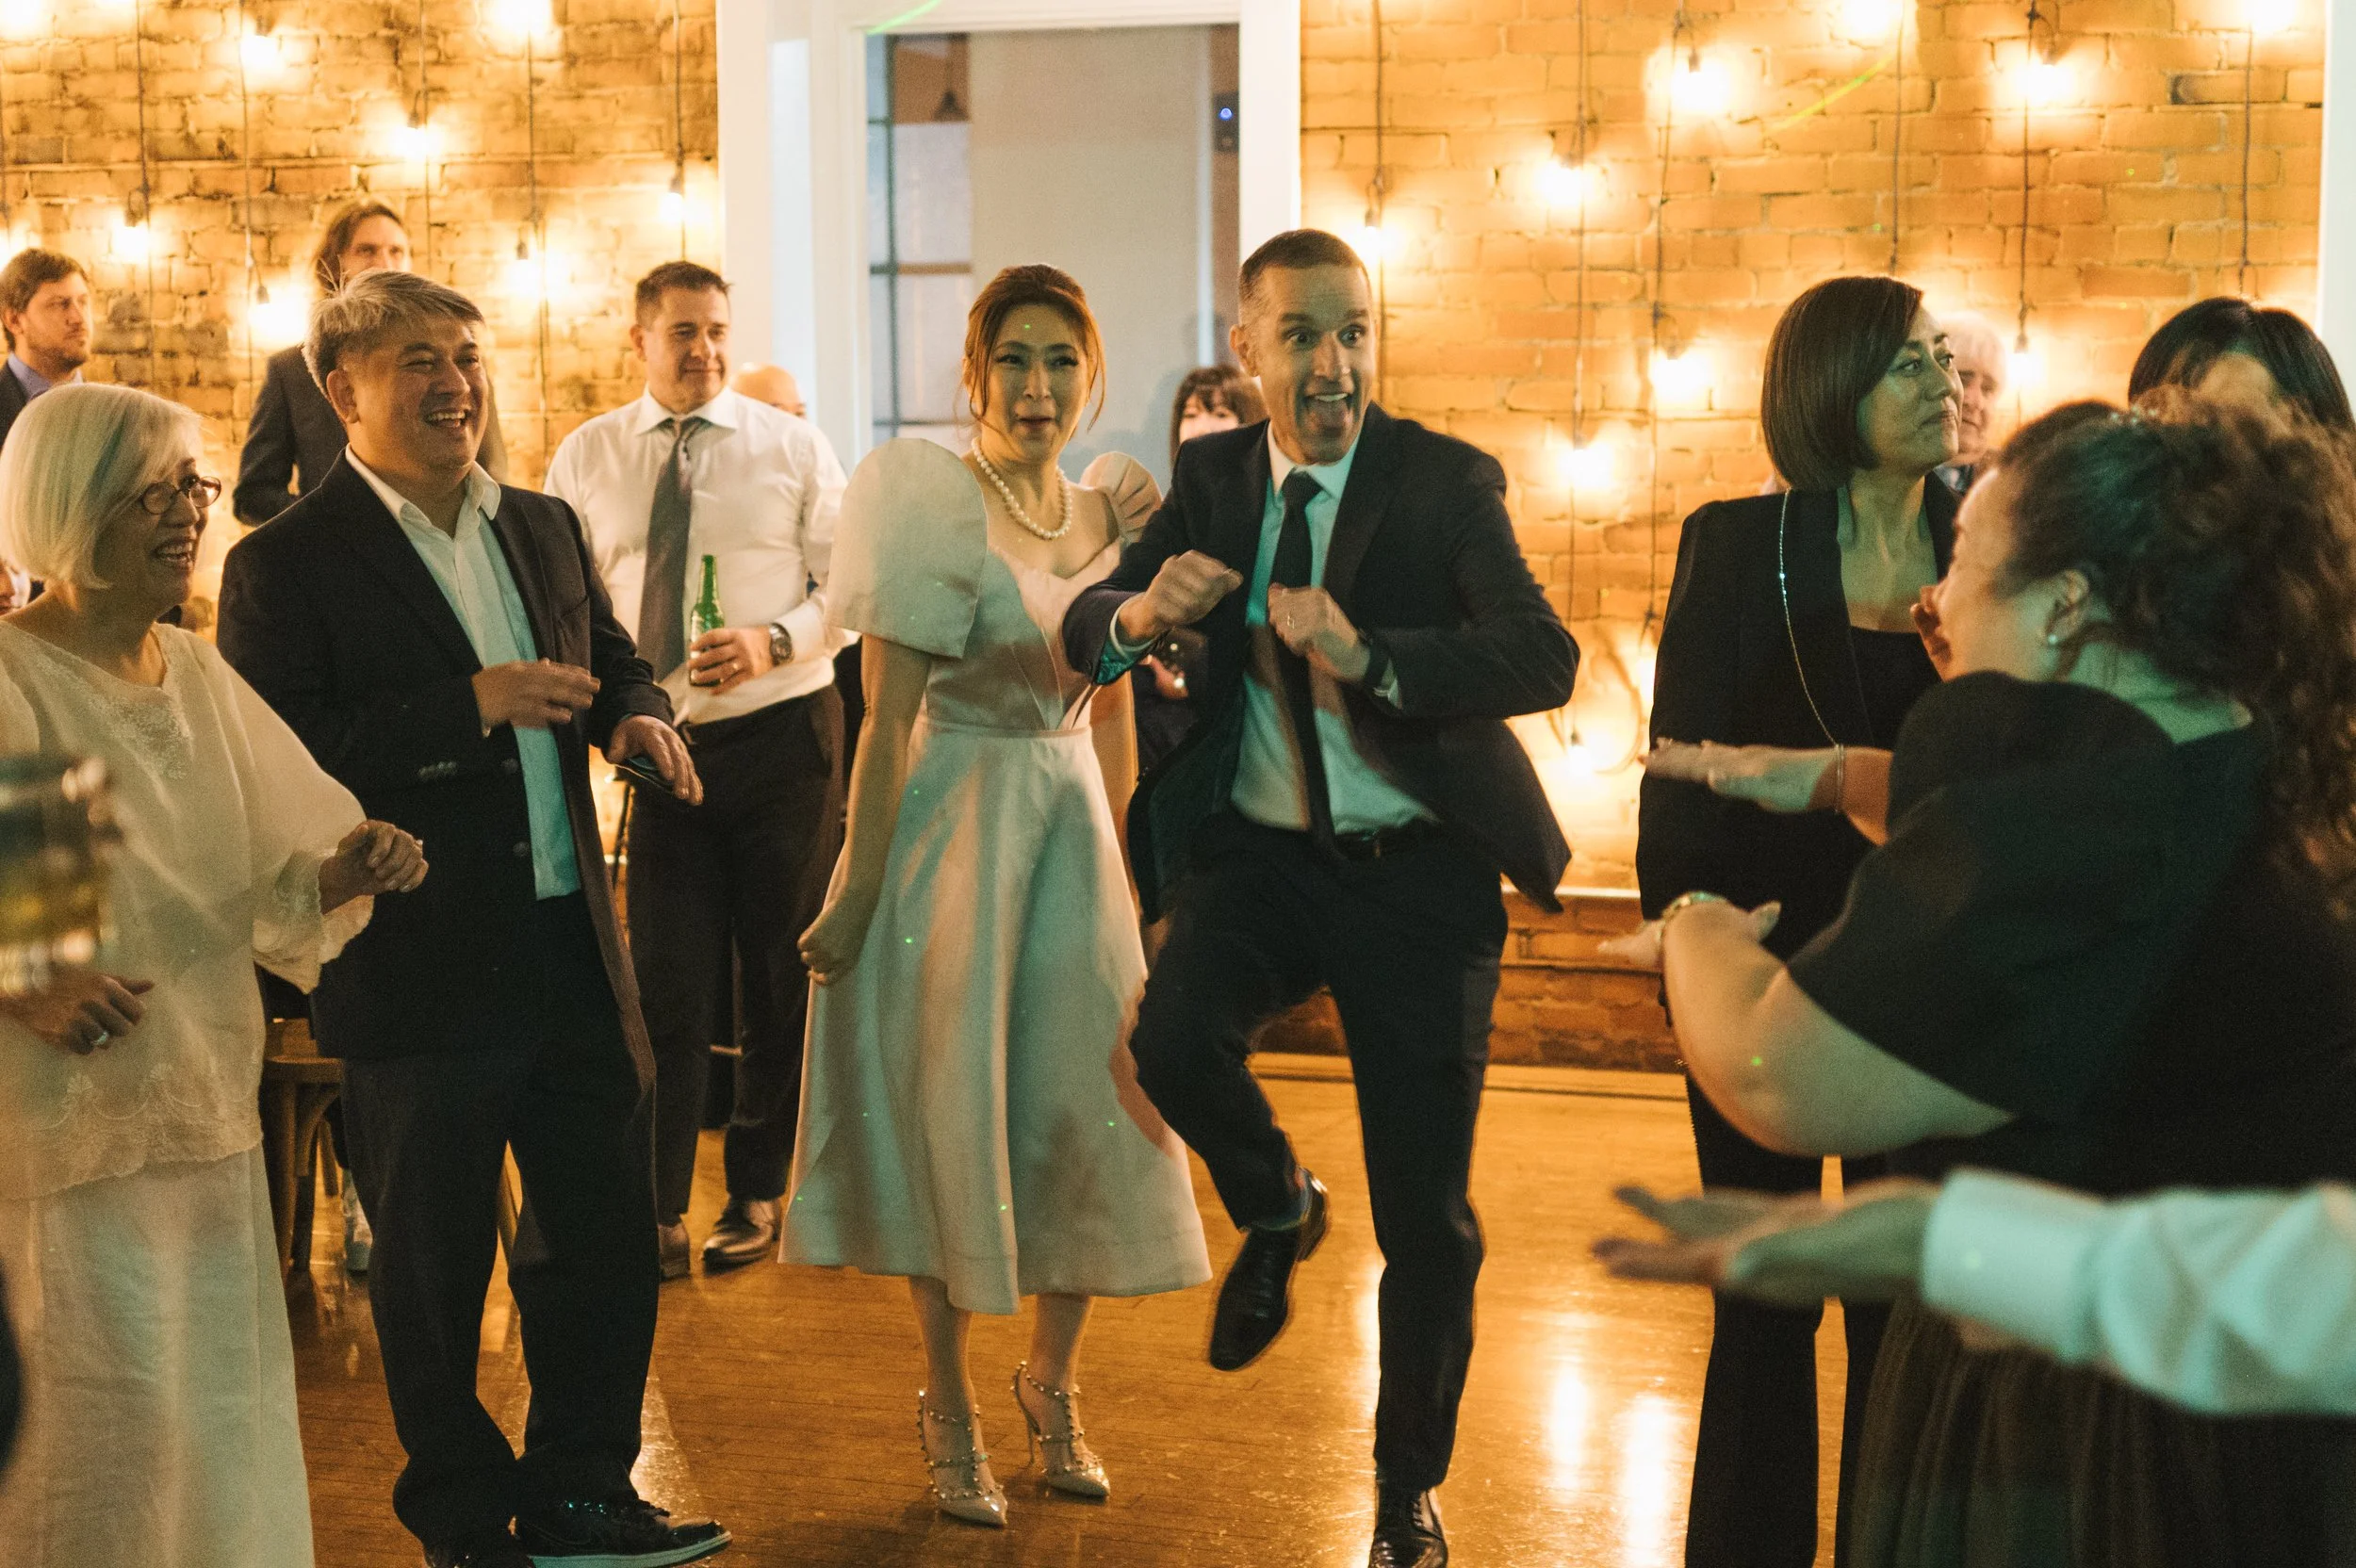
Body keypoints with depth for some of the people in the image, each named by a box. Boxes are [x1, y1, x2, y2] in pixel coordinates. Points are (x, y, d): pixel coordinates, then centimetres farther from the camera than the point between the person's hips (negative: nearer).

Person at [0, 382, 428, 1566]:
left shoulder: (197, 675, 11)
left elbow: (257, 891, 13)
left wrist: (338, 876, -6)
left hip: (207, 1111, 7)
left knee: (226, 1414, 12)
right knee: (105, 1421, -6)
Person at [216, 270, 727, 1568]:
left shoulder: (544, 529, 11)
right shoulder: (285, 563, -9)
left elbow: (611, 657, 26)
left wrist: (634, 714, 2)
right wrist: (469, 708, -23)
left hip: (572, 950, 6)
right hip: (419, 970, -6)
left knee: (605, 1233, 13)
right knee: (432, 1265, 8)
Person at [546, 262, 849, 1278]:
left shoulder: (792, 447, 2)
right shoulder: (586, 459, 6)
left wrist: (772, 641, -18)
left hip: (782, 735, 0)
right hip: (657, 741, 1)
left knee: (781, 975, 7)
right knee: (667, 984, -3)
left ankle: (755, 1193, 22)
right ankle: (657, 1212, 5)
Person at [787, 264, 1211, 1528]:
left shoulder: (1110, 513, 7)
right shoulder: (933, 506, -11)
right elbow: (888, 721, -12)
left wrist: (1126, 867, 16)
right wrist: (857, 892, -13)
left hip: (1074, 833, 5)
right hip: (953, 830, -5)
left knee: (1093, 1113, 6)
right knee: (950, 1111, 3)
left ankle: (1051, 1383, 27)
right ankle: (948, 1406, 19)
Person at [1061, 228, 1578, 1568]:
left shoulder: (1449, 482, -9)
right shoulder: (1212, 476, 4)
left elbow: (1546, 656, -23)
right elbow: (1085, 630, 1)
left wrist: (1368, 654, -39)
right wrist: (1141, 612, -24)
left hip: (1417, 869, -2)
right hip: (1258, 853, 2)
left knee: (1427, 1219, 4)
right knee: (1175, 1042, -29)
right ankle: (1277, 1211, 7)